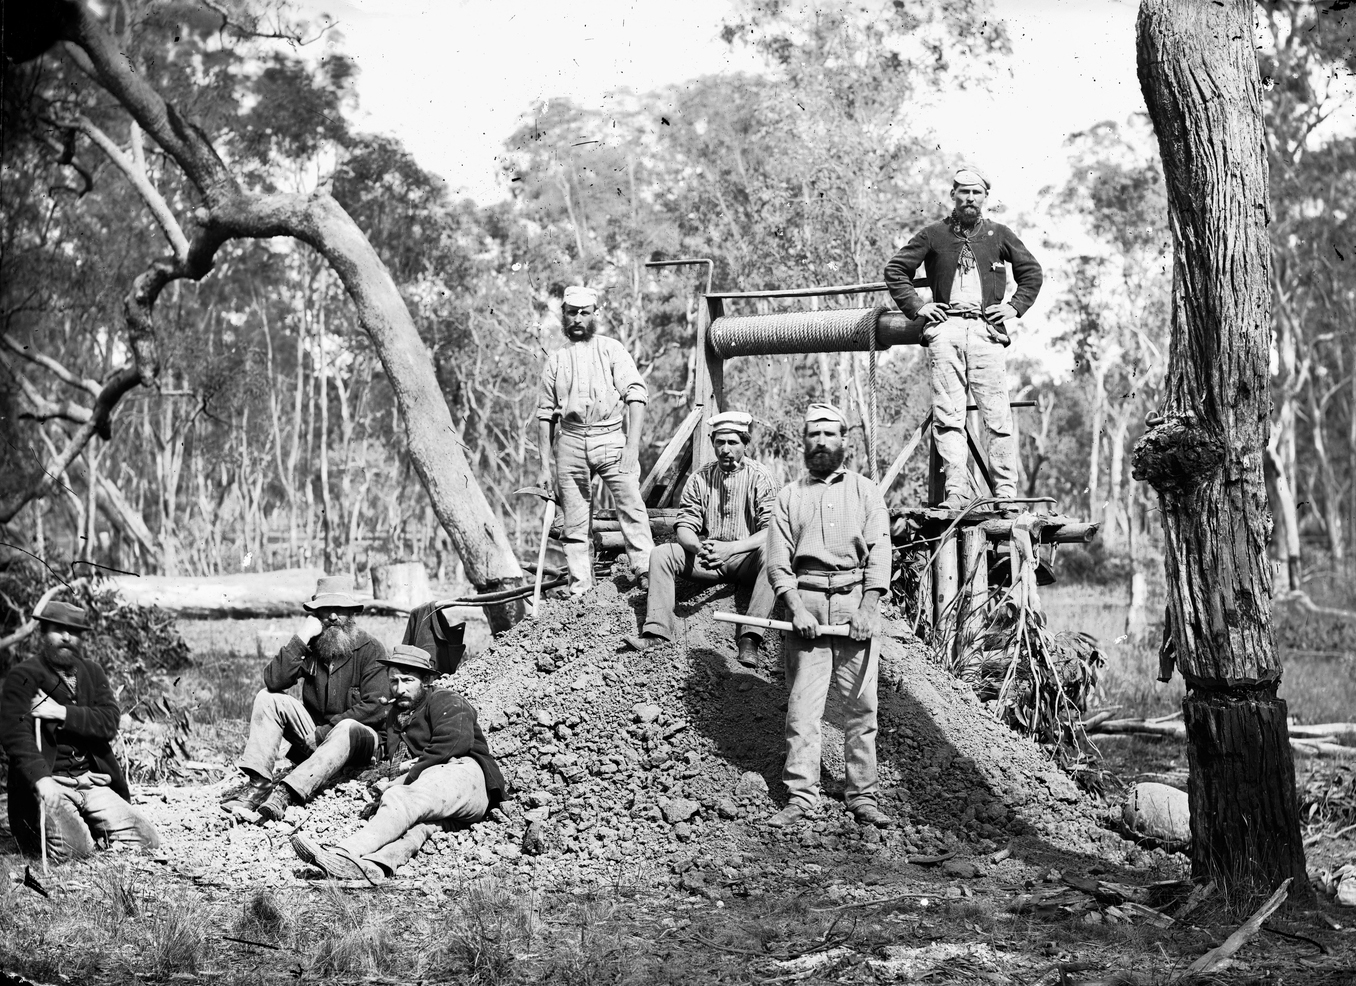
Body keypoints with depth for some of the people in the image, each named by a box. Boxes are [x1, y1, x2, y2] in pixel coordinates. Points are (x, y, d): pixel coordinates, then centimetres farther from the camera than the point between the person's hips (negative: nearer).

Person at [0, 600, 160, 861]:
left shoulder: (92, 673, 14)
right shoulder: (23, 677, -3)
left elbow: (109, 723, -2)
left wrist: (61, 713, -17)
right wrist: (42, 780, -34)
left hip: (92, 782, 5)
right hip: (51, 783, -5)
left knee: (148, 841, -6)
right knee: (72, 851, -26)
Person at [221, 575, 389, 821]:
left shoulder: (371, 650, -9)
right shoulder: (310, 645, 2)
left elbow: (374, 708, -16)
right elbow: (273, 681, -13)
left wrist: (325, 730, -18)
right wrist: (301, 638, -21)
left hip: (359, 731, -4)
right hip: (315, 733, 4)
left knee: (346, 730, -38)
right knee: (267, 698, -13)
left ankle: (285, 794, -50)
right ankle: (257, 783, -27)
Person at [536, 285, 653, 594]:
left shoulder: (612, 349, 7)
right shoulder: (555, 360, 15)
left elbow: (636, 395, -2)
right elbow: (545, 414, 17)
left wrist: (632, 446, -13)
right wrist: (545, 464, 11)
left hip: (611, 437, -3)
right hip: (570, 440, 3)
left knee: (631, 504, -13)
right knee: (574, 518, 2)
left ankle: (648, 570, -15)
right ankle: (580, 584, 7)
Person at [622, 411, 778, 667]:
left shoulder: (759, 478, -7)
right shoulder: (699, 479, 5)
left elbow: (771, 529, -17)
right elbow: (684, 526, 0)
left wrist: (731, 548, -31)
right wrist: (699, 547, -24)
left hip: (745, 559, -4)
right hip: (706, 558, 4)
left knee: (772, 555, -35)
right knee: (661, 554, -17)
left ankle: (750, 638, -42)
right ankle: (657, 630, -23)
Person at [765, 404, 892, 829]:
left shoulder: (865, 491, 12)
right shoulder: (789, 495, 13)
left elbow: (879, 551, 2)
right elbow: (778, 558, 6)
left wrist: (869, 606, -10)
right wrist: (795, 607, -9)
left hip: (857, 602, 0)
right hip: (807, 605, 0)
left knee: (861, 705, -1)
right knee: (802, 705, -4)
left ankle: (862, 795, 4)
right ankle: (800, 795, -3)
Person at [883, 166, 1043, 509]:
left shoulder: (999, 235, 15)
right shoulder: (934, 235, 13)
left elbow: (1032, 271, 23)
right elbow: (895, 269, 15)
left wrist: (1015, 306, 10)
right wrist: (916, 306, 5)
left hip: (987, 330, 0)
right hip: (945, 328, 0)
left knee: (998, 415, -5)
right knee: (948, 416, -8)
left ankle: (1006, 491, -2)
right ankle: (956, 491, -10)